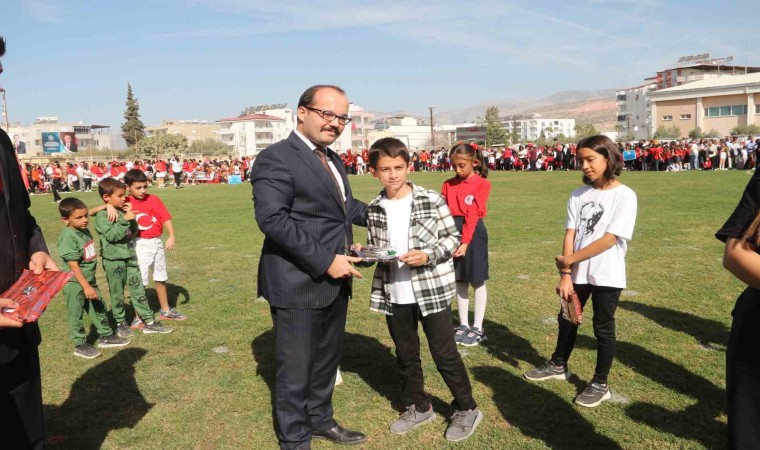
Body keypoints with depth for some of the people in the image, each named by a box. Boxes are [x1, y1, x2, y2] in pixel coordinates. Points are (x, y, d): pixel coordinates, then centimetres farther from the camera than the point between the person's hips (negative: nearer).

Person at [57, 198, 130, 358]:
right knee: (76, 315, 6)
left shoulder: (85, 231, 2)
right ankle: (80, 346, 18)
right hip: (75, 283, -8)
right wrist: (86, 287, -24)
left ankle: (106, 336, 30)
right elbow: (74, 266, -24)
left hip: (89, 279, 8)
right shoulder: (68, 237, -23)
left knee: (99, 308, 16)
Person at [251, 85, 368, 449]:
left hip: (334, 281, 9)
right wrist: (325, 261, -25)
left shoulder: (333, 159, 14)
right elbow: (272, 218, -25)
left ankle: (320, 420, 42)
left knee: (327, 359, 22)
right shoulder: (276, 158, -15)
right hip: (298, 284, -9)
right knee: (296, 368, 7)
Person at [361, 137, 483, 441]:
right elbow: (375, 247, 11)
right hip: (393, 294, 4)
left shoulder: (431, 200, -9)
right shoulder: (374, 209, 2)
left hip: (432, 290, -4)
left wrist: (428, 256, -20)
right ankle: (418, 407, 36)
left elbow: (453, 238, -6)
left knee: (444, 353, 5)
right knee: (405, 354, 17)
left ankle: (467, 409, 25)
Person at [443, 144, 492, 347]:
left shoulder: (482, 184, -7)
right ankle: (463, 325, 23)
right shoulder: (448, 184, 7)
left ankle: (478, 328, 15)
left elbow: (472, 215, -15)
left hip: (473, 233, -4)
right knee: (460, 281, 12)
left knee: (477, 281, 5)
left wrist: (465, 242, -21)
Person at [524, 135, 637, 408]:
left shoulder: (624, 195, -12)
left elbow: (610, 239, -19)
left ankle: (600, 384, 24)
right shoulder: (578, 195, 2)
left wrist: (569, 259, -16)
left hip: (607, 276, -5)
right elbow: (570, 234, -2)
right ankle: (558, 366, 40)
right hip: (577, 273, 5)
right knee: (567, 319, 19)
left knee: (603, 328, 8)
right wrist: (565, 274, -10)